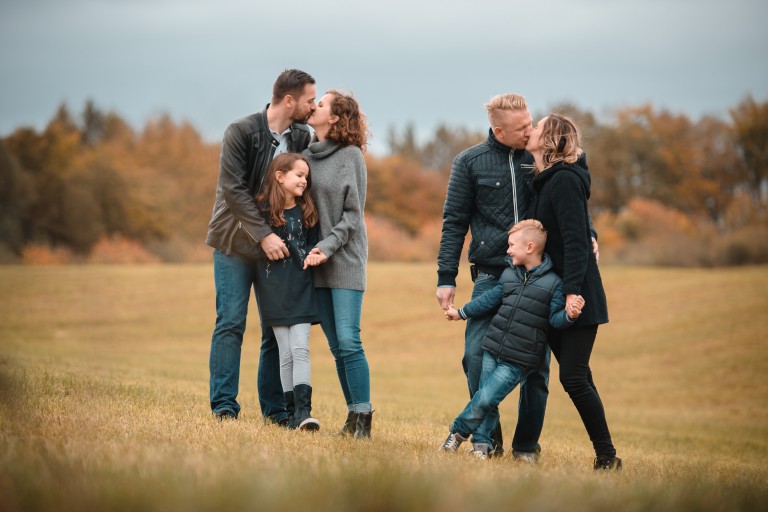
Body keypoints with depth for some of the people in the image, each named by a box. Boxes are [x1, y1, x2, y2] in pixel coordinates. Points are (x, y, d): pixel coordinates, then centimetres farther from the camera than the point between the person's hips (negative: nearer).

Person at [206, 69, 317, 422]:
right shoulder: (241, 132, -11)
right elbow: (232, 188, -16)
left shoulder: (302, 138, 4)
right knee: (231, 323, -6)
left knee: (277, 328, 4)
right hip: (236, 243, -4)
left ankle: (274, 408, 9)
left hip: (277, 246, 5)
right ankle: (224, 407, -3)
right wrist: (263, 235, -22)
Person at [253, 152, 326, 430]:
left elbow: (312, 243, 9)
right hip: (274, 290, -1)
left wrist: (313, 255, -9)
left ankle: (303, 411, -11)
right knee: (286, 353, 3)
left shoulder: (306, 211, 4)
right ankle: (292, 413, 9)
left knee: (300, 349, -8)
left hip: (301, 290, 1)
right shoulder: (263, 209, -3)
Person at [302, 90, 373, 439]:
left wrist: (328, 246, -17)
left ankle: (363, 418, -8)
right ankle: (353, 416, 12)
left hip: (346, 259, -5)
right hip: (316, 263, 5)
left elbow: (353, 214, -6)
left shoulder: (351, 156, -5)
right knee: (336, 346, 6)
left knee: (349, 341, -12)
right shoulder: (306, 155, 10)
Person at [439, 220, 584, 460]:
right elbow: (490, 299, 20)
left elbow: (555, 318, -8)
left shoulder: (552, 283, -8)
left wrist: (569, 315, -29)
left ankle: (458, 432, 9)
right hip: (492, 350, 5)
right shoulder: (508, 274, 8)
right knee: (485, 400, 5)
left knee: (485, 399, -10)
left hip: (518, 361, -5)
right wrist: (461, 313, 23)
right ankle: (482, 443, 18)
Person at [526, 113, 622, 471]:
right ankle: (604, 455, 10)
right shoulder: (543, 182, 14)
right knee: (576, 377, 7)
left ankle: (607, 455, -3)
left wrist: (572, 290, -26)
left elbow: (576, 241, -21)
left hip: (578, 298, -9)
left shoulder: (565, 181, -14)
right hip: (553, 298, 9)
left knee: (573, 377, -10)